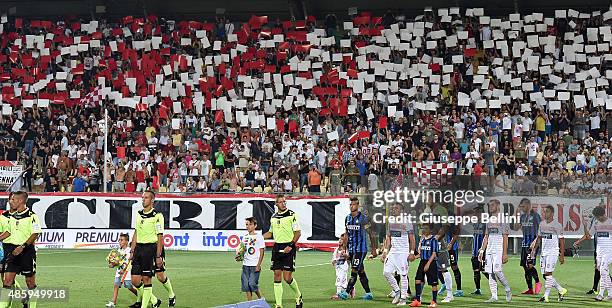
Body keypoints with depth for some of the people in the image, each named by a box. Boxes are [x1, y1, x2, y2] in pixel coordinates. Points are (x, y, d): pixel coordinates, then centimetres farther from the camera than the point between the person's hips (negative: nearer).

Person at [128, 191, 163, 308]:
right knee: (135, 280, 2)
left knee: (146, 279, -5)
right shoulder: (139, 214, 13)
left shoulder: (157, 216, -8)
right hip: (139, 248, 7)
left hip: (150, 248, -7)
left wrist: (158, 256, -12)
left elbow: (160, 237, -9)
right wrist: (132, 251, 15)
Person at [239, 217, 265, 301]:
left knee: (252, 284, -11)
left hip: (255, 265, -5)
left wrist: (258, 265, -12)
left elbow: (261, 253, -5)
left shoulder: (259, 237, -3)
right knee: (246, 285, 0)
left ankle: (260, 299, 9)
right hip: (246, 265, 5)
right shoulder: (245, 237, 12)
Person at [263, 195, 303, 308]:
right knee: (277, 276, 0)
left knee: (287, 277, -8)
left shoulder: (292, 215, -6)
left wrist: (290, 246, -17)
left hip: (288, 248, -5)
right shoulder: (273, 217, 12)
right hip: (277, 247, 5)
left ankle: (298, 296, 20)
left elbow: (298, 232, -8)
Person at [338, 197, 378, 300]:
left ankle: (346, 292, -13)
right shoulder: (347, 218, 10)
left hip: (360, 249, -7)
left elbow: (371, 234, -6)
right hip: (351, 249, 7)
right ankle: (368, 293, 16)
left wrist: (374, 249, -6)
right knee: (361, 272, 10)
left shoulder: (363, 218, -10)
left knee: (354, 272, -11)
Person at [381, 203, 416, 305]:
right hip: (392, 251, 6)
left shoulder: (406, 222, -8)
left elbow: (412, 239, -7)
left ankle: (403, 297, 6)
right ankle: (396, 291, 16)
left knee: (403, 275, -2)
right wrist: (385, 251, 10)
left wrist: (412, 253, -12)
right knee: (386, 272, -2)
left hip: (403, 252, -6)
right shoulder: (391, 222, 10)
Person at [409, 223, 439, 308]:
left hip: (431, 263, -7)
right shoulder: (422, 239, 11)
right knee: (418, 280, -1)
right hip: (422, 261, 7)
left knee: (433, 283, -1)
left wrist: (428, 264, -17)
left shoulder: (433, 240, -10)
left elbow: (434, 254, -12)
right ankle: (417, 300, 5)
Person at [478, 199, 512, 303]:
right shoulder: (489, 221, 16)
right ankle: (494, 296, 6)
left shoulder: (502, 220, -5)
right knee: (491, 274, 3)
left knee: (497, 271, -17)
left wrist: (505, 253, -15)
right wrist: (482, 251, 12)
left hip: (499, 250, -7)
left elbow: (505, 238, -9)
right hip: (489, 250, 7)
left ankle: (508, 290, 3)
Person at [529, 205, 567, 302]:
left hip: (553, 252, -7)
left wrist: (562, 255, -9)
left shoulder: (557, 225, -9)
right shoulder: (542, 224, 11)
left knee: (548, 274, -12)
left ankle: (546, 296, -7)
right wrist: (534, 248, 13)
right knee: (545, 275, 6)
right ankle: (561, 290, 22)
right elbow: (539, 238, 22)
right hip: (544, 252, 7)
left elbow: (561, 241, -7)